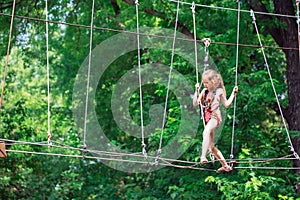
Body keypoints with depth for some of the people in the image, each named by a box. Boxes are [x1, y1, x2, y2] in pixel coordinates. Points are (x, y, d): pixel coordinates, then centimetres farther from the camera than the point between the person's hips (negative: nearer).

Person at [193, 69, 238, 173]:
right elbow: (195, 103, 5)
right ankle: (225, 165, 21)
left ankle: (203, 156, -48)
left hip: (215, 116, -6)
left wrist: (233, 93, 4)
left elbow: (226, 104, 10)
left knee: (206, 132, -39)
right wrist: (197, 91, -2)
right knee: (211, 147, 8)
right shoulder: (204, 91, 11)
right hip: (207, 118, 6)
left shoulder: (219, 91, 2)